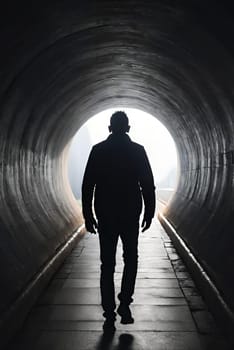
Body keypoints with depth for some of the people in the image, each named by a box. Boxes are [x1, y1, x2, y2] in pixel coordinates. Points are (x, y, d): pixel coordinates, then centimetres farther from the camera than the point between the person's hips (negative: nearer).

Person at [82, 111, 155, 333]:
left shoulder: (98, 150, -1)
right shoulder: (137, 150, -2)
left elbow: (87, 185, -2)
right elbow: (148, 185, -4)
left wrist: (88, 215, 4)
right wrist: (149, 212, 5)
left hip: (105, 216, 1)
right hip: (131, 215, 0)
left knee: (107, 265, 8)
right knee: (130, 260, 18)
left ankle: (109, 316, 8)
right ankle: (124, 304, 7)